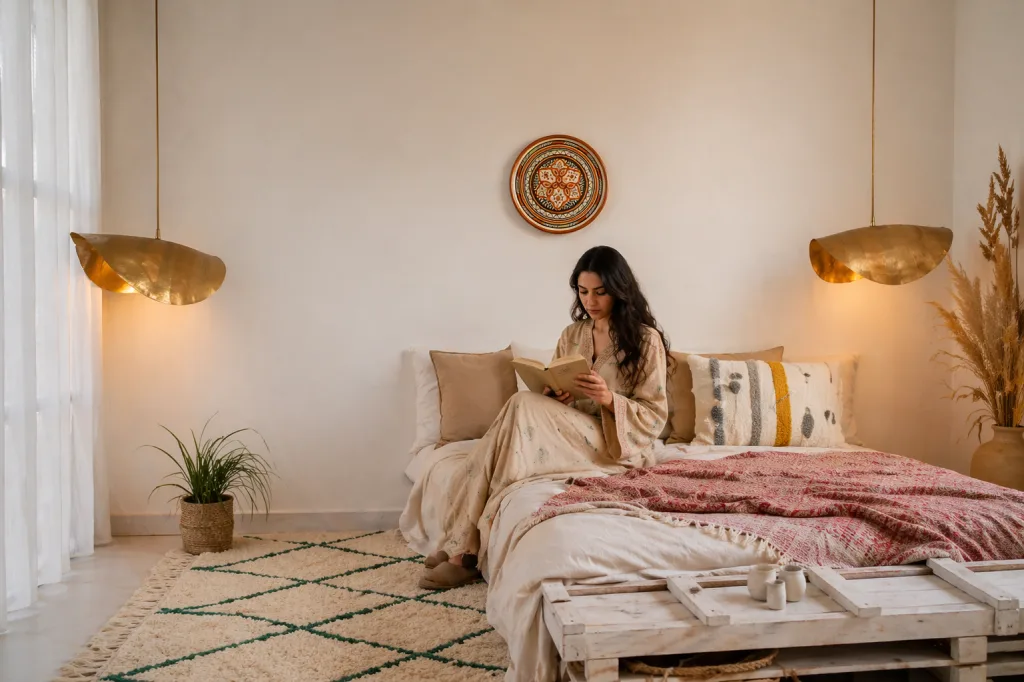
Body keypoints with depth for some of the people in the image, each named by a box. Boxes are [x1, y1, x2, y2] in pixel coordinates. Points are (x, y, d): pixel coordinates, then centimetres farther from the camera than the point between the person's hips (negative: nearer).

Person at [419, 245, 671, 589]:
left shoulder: (646, 339, -3)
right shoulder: (571, 335, 13)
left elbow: (655, 417, -5)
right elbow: (556, 396, 16)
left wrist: (609, 399, -22)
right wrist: (553, 397, -8)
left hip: (619, 447, -5)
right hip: (571, 440, 5)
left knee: (524, 406, -28)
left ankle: (468, 549, -30)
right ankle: (465, 543, -31)